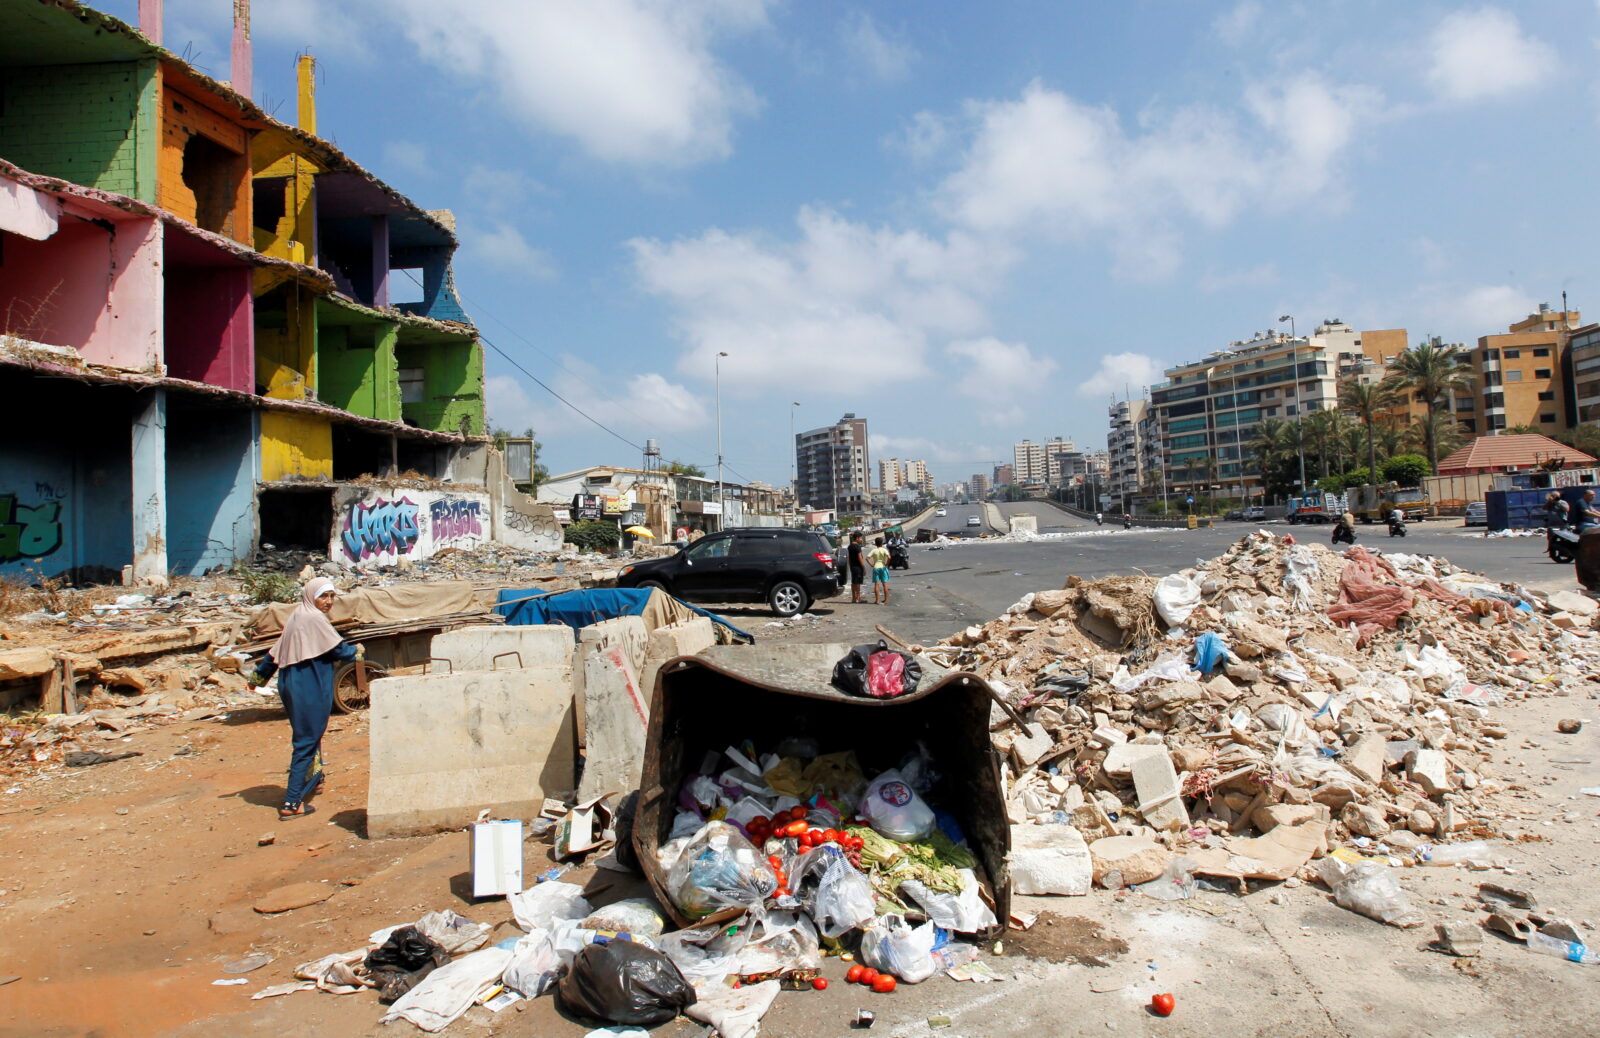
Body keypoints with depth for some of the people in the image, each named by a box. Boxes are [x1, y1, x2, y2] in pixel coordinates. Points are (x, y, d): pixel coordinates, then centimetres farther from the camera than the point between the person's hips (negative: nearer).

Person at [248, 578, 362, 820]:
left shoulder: (297, 616, 12)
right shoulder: (314, 618, -15)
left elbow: (276, 651, 20)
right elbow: (338, 649, -11)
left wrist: (259, 675, 32)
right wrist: (356, 651, 10)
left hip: (291, 685, 9)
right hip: (309, 689, -9)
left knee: (309, 735, 26)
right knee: (307, 741, -4)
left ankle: (313, 778, 45)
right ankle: (292, 803, -3)